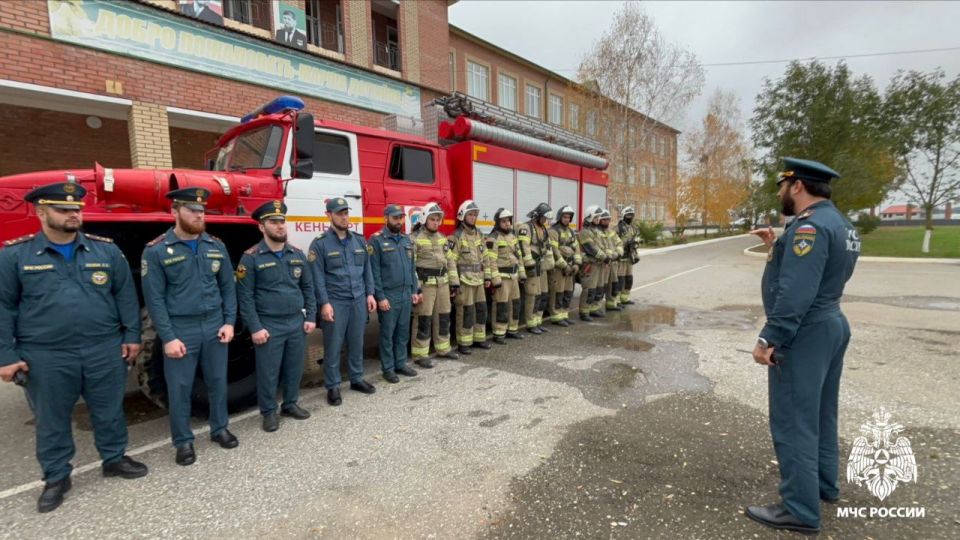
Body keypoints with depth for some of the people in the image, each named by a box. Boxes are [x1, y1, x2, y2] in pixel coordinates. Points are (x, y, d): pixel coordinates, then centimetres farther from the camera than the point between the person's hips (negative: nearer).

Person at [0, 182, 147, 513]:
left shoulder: (106, 249, 2)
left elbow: (125, 295, 4)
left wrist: (132, 336, 0)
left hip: (105, 350, 1)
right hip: (45, 356, -1)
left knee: (109, 411, 14)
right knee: (51, 421, 13)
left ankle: (114, 459, 34)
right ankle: (56, 478, 31)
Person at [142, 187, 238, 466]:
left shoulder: (216, 246, 5)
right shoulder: (156, 250, -7)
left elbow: (228, 287, 8)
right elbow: (154, 298, -8)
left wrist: (229, 322, 0)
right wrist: (168, 338, -12)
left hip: (215, 326, 4)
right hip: (181, 329, -3)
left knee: (218, 382, 15)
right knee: (179, 388, 8)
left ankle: (220, 429, 33)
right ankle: (183, 441, 25)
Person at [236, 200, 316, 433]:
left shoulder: (297, 254, 6)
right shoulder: (251, 257, -8)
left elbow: (308, 287, 11)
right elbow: (245, 296, -10)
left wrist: (311, 317, 4)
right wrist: (255, 328, -13)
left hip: (297, 322, 4)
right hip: (269, 325, -4)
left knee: (295, 367, 14)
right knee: (268, 371, 6)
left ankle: (291, 404, 33)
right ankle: (268, 411, 24)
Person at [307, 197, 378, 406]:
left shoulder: (359, 240, 9)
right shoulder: (320, 243, -6)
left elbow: (367, 269, 13)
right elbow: (317, 276, -9)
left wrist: (369, 294, 7)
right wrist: (324, 303, -14)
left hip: (359, 300, 4)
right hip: (335, 303, -4)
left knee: (356, 343, 14)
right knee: (333, 346, 5)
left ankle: (357, 379, 29)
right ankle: (332, 387, 17)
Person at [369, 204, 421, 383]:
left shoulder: (406, 239, 13)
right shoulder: (376, 240, -8)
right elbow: (374, 271, -12)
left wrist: (414, 290, 10)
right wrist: (380, 297, -15)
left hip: (406, 294, 6)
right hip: (388, 295, -6)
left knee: (403, 332, 13)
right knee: (388, 333, 4)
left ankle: (401, 364, 25)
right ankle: (388, 368, 15)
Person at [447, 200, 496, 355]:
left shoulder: (478, 235, 12)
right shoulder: (456, 237, -10)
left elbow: (485, 257, 16)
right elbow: (451, 261, -15)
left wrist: (488, 276, 12)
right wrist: (454, 282, -19)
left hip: (478, 279, 7)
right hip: (464, 280, -7)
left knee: (481, 309, 12)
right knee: (466, 311, -3)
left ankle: (479, 339, 26)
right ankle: (463, 343, 8)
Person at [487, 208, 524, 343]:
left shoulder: (512, 236, 14)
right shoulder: (493, 238, -13)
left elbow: (518, 256, 19)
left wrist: (521, 273, 15)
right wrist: (495, 279, -22)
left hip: (513, 275, 8)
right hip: (502, 276, -8)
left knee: (515, 303, 13)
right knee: (501, 306, -6)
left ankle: (512, 330, 26)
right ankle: (498, 334, 2)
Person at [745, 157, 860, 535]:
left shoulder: (810, 225, -20)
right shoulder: (837, 222, 13)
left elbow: (796, 292, -27)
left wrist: (769, 339, -25)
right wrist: (777, 248, 11)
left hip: (804, 334, -11)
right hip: (830, 325, 11)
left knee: (793, 421, -2)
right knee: (819, 413, 21)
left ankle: (800, 510, 8)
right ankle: (824, 484, 37)